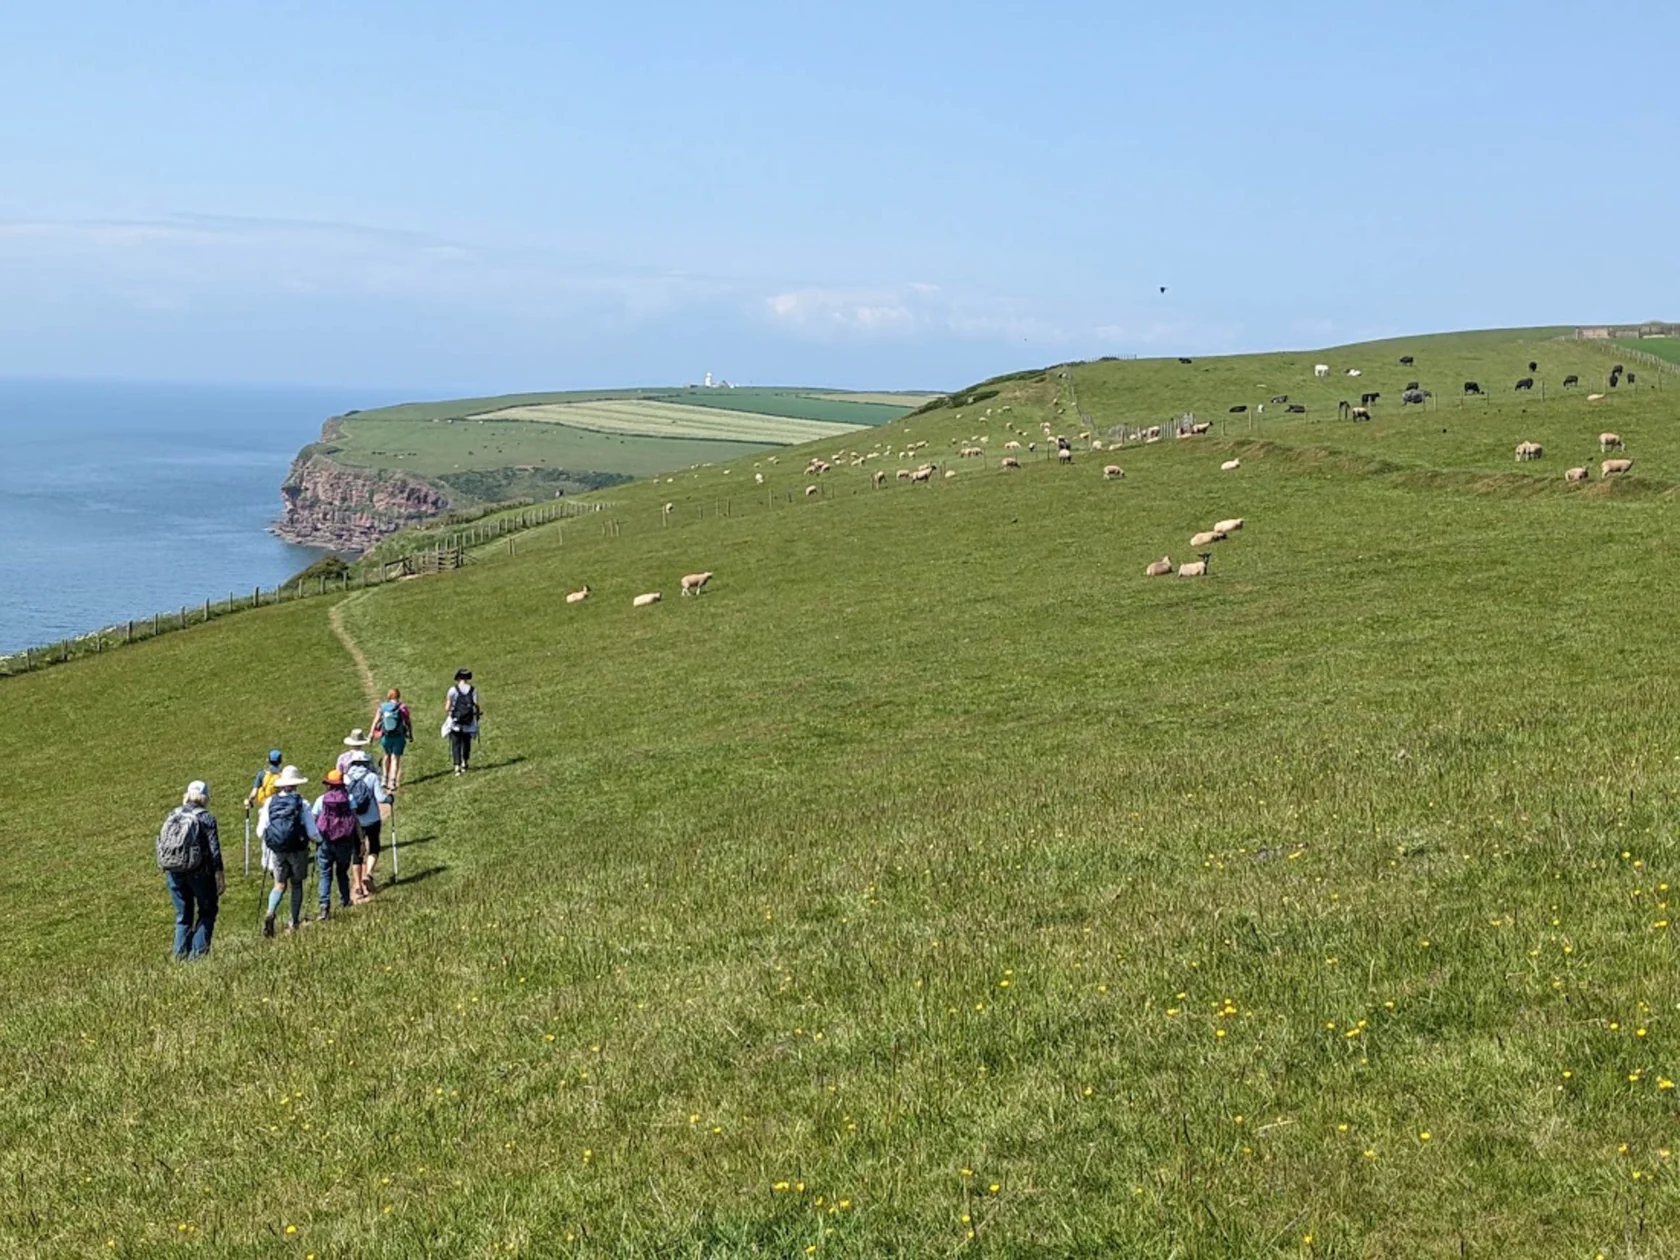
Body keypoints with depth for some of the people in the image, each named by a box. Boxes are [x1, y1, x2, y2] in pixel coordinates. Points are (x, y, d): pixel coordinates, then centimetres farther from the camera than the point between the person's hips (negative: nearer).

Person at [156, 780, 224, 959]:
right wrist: (220, 877, -5)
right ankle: (199, 950, 4)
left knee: (182, 915, 15)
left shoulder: (172, 816, 6)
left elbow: (160, 845, 10)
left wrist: (164, 871, 19)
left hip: (173, 873, 4)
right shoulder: (206, 818, -8)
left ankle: (181, 954, 11)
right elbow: (214, 850, -10)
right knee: (207, 911, 12)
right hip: (199, 873, -4)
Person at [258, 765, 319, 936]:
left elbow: (260, 831, -1)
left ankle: (270, 913, -14)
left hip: (277, 850, 2)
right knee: (296, 885, 16)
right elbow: (312, 832, -9)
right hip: (298, 850, -2)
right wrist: (319, 840, 14)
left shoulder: (269, 803, -3)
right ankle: (294, 923, 20)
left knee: (280, 885, 13)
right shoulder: (302, 804, -10)